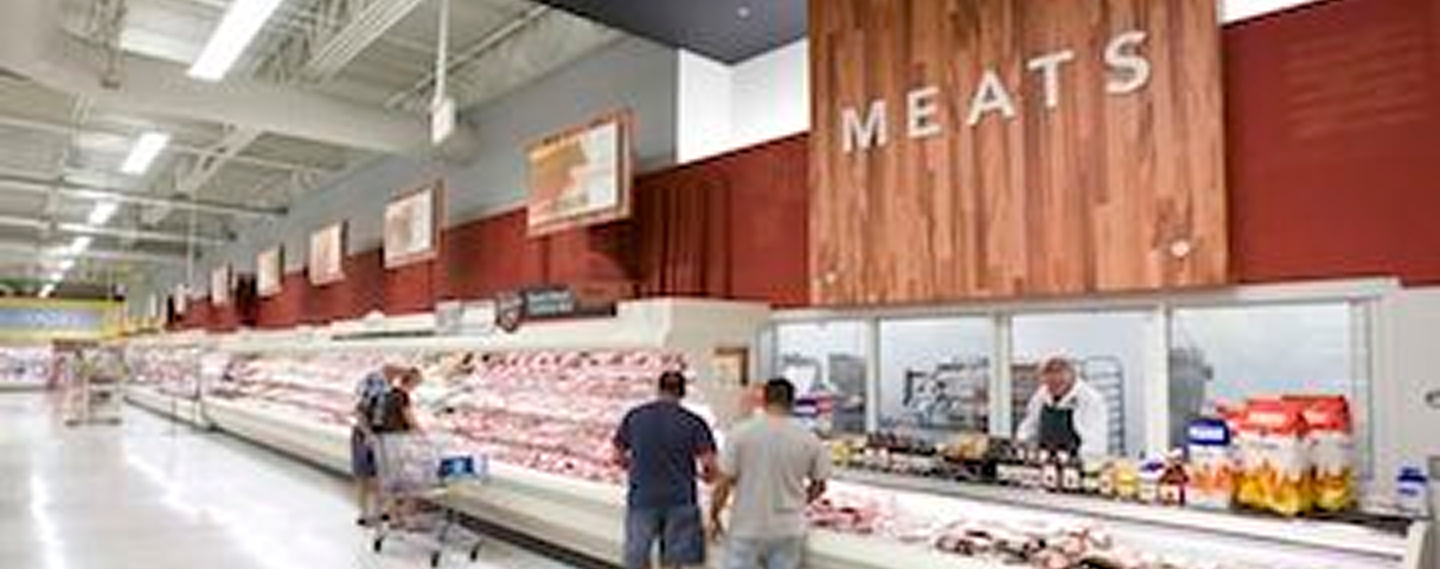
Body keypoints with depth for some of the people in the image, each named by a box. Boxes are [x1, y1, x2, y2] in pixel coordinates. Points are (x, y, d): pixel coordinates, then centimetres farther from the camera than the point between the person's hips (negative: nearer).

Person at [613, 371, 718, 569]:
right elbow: (709, 467, -11)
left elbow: (618, 457, 8)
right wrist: (704, 475, 11)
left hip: (642, 499, 1)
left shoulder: (634, 417, 0)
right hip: (680, 501, -1)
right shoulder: (694, 422, -6)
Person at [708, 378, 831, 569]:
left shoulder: (742, 433, -11)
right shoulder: (809, 438, -4)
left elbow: (724, 483, -9)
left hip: (747, 530, -2)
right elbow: (819, 486, 7)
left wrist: (714, 518, 6)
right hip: (788, 532, 2)